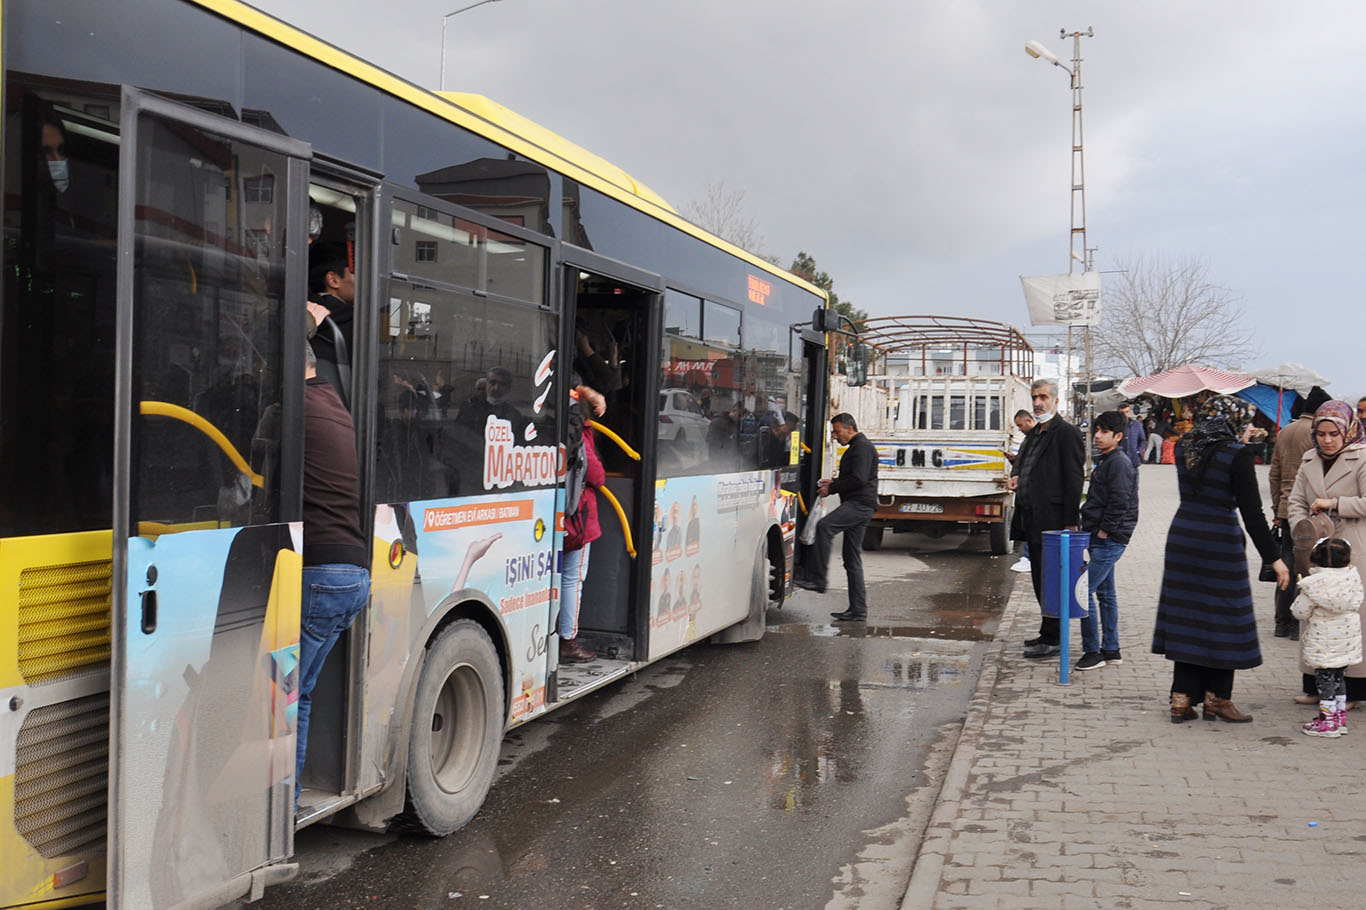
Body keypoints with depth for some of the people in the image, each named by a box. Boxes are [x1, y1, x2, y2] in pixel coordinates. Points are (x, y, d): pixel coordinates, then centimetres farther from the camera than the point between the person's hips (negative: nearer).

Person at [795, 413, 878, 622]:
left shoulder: (863, 447, -8)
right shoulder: (855, 448, 25)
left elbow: (859, 479, -19)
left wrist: (831, 489, -13)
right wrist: (834, 483, 16)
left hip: (860, 503, -11)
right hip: (857, 505, 11)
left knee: (824, 526, -28)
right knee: (852, 559, 8)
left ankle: (817, 579, -30)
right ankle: (858, 610, 10)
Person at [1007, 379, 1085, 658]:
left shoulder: (1067, 433, -9)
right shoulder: (1035, 433, 18)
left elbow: (1073, 480, -14)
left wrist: (1069, 523, -18)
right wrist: (1016, 477, 7)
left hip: (1052, 520, -9)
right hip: (1031, 518, 9)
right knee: (1040, 578, 15)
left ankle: (1051, 639, 1)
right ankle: (1048, 633, 24)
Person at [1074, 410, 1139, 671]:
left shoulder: (1119, 462, -14)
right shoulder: (1106, 461, 16)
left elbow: (1119, 503, -21)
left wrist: (1104, 531, -17)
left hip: (1109, 540, -10)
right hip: (1101, 538, 10)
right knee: (1105, 593, 14)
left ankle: (1092, 651, -5)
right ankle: (1111, 650, 22)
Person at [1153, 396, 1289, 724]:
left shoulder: (1184, 448, 4)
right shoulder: (1237, 455, -13)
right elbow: (1252, 513, -14)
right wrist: (1274, 558, -10)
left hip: (1182, 536, 6)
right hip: (1220, 543, -6)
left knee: (1186, 616, 11)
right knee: (1222, 619, 7)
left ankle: (1182, 699, 13)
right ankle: (1217, 699, 17)